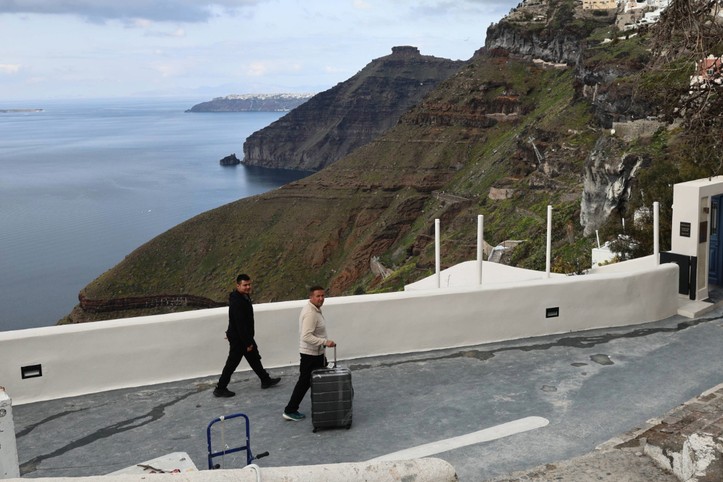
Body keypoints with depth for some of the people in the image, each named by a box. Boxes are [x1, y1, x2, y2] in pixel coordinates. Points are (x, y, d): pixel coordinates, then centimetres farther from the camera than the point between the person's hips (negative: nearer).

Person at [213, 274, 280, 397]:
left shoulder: (245, 297, 3)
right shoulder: (237, 302, -29)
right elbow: (240, 324, -28)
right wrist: (247, 343, -24)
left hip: (245, 336, 10)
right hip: (238, 338, -10)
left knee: (254, 358, 21)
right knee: (232, 363, 1)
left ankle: (265, 380, 36)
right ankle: (220, 389, 13)